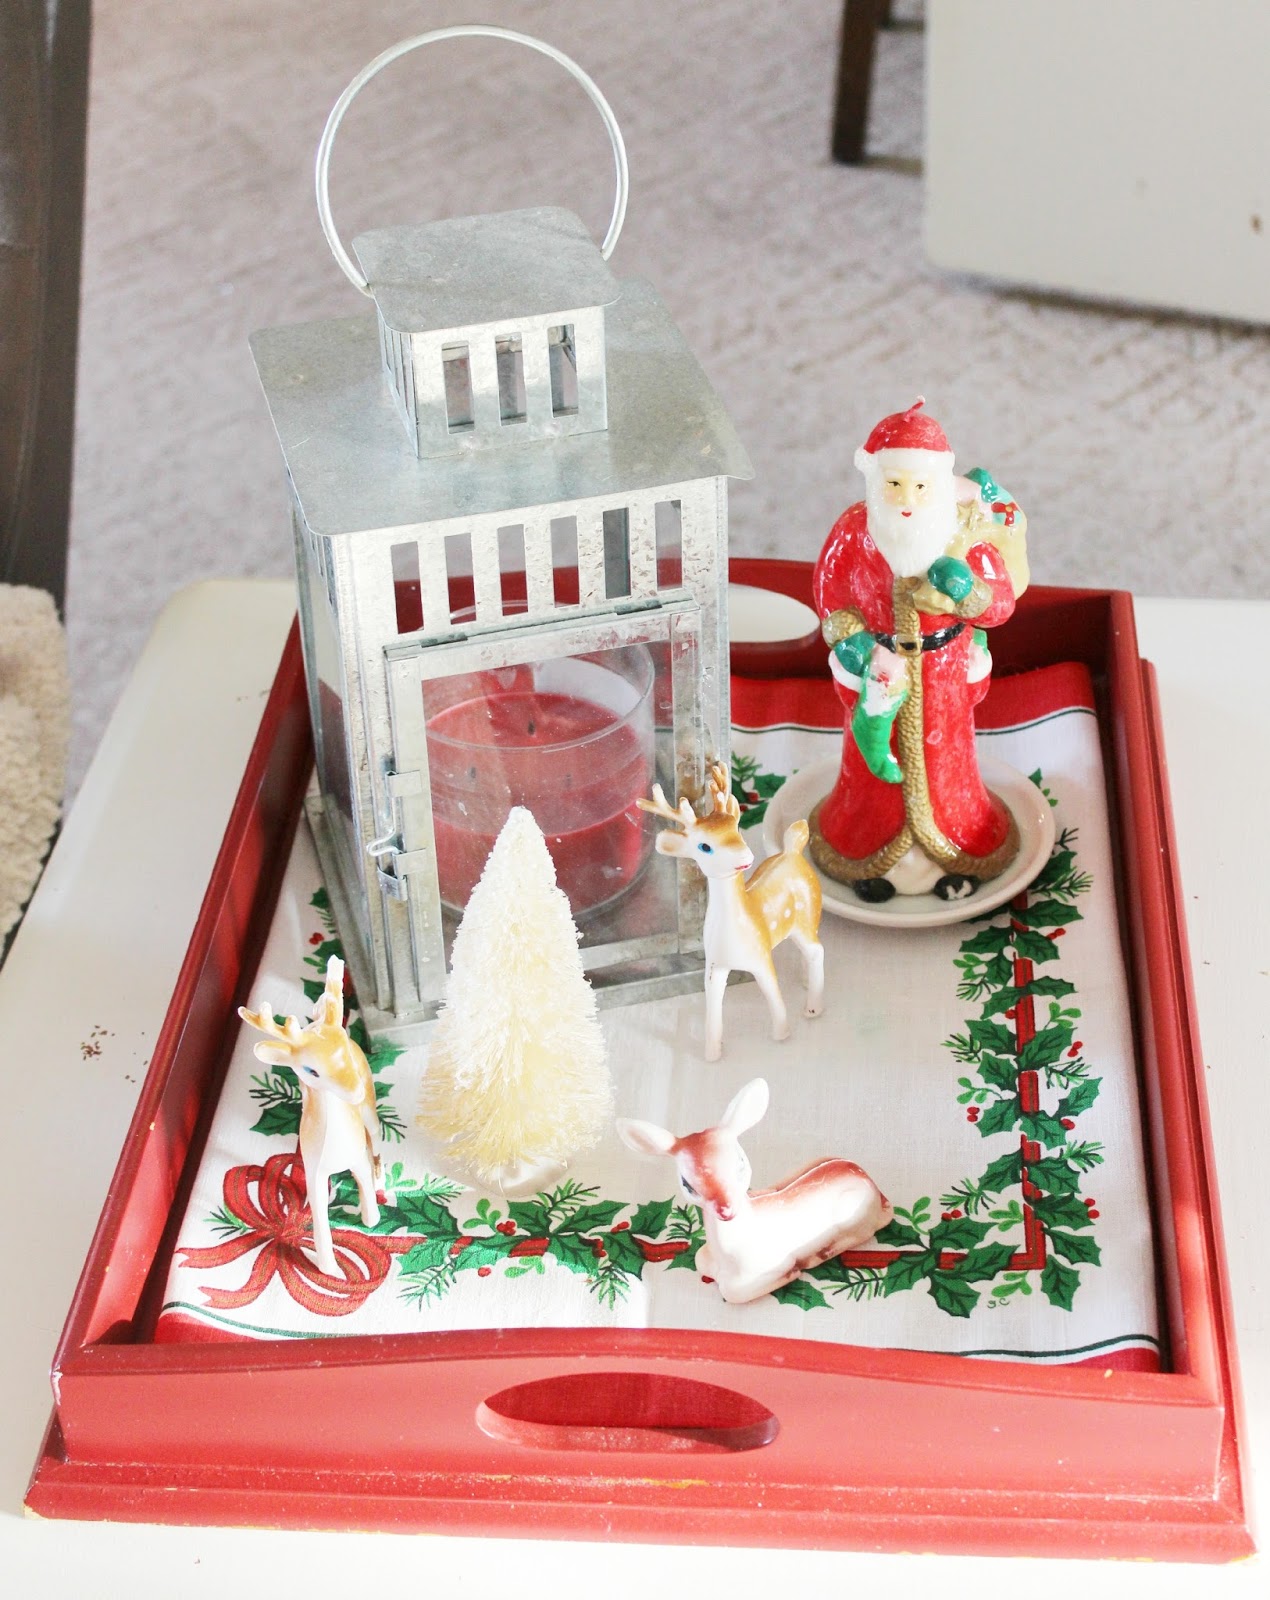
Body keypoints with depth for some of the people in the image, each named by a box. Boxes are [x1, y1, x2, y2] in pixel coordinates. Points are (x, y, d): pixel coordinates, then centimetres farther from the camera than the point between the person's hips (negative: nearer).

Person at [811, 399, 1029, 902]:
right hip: (879, 665, 0)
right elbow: (831, 593, -5)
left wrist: (964, 587, -34)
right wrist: (856, 647, -15)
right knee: (875, 756, 17)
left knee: (943, 755, 19)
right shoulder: (854, 530, -20)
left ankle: (955, 849, 43)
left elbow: (1002, 604, -15)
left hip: (944, 668, 0)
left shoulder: (963, 531, -21)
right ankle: (869, 848, 41)